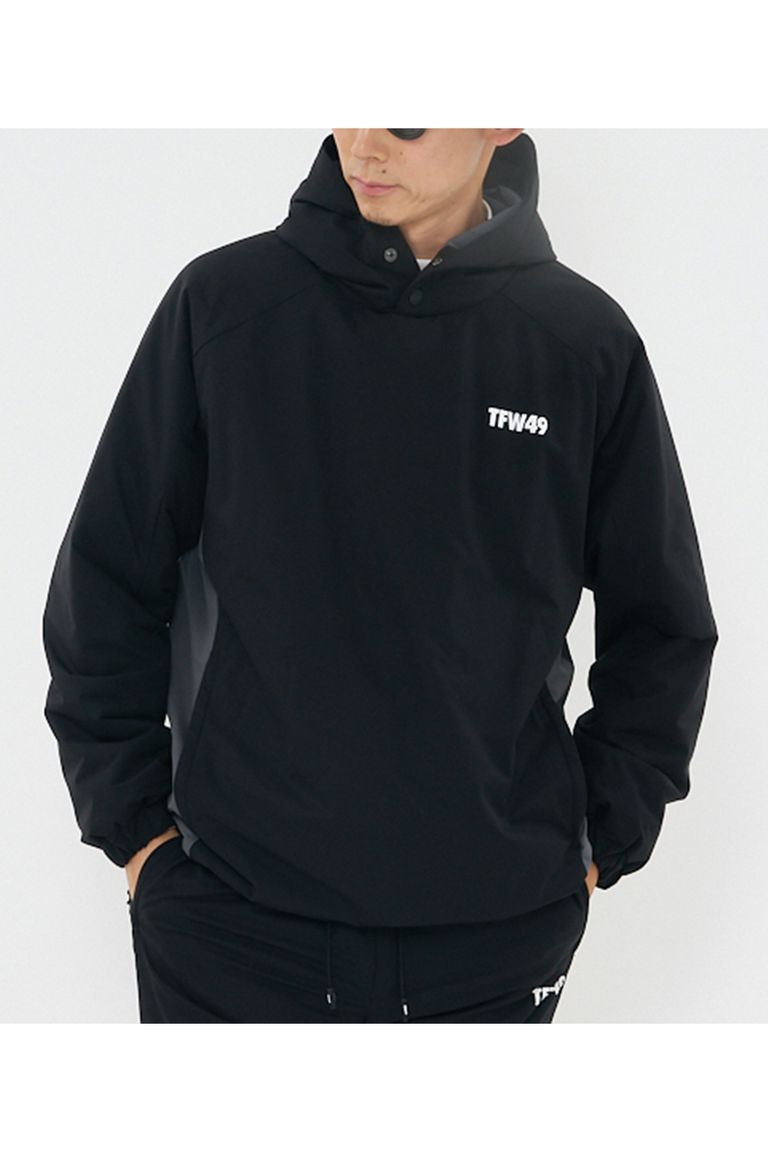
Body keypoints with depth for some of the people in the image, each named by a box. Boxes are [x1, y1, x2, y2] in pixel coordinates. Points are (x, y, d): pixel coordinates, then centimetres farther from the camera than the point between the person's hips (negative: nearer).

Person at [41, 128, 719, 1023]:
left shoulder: (586, 341, 0)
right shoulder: (225, 303, -3)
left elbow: (660, 624, 9)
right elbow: (107, 584, 3)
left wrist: (603, 842, 4)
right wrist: (131, 823, 0)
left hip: (501, 926, 1)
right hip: (233, 915, 0)